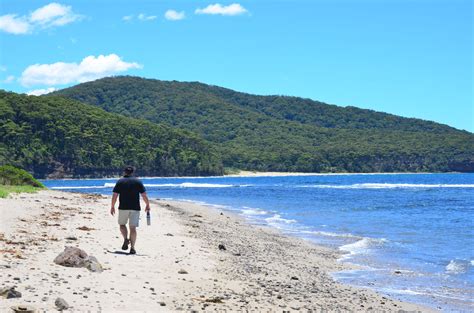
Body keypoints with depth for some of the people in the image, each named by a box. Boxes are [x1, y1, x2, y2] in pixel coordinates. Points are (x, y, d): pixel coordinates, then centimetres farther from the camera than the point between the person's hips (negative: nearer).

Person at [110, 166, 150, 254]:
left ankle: (126, 239, -5)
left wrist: (112, 207, 8)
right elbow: (144, 195, -1)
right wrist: (147, 205, 11)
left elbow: (115, 196, -2)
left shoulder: (120, 181, 3)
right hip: (135, 208, 0)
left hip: (123, 207, 0)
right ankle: (132, 248, -3)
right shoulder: (138, 181, 4)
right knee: (133, 227, 3)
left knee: (122, 224, 19)